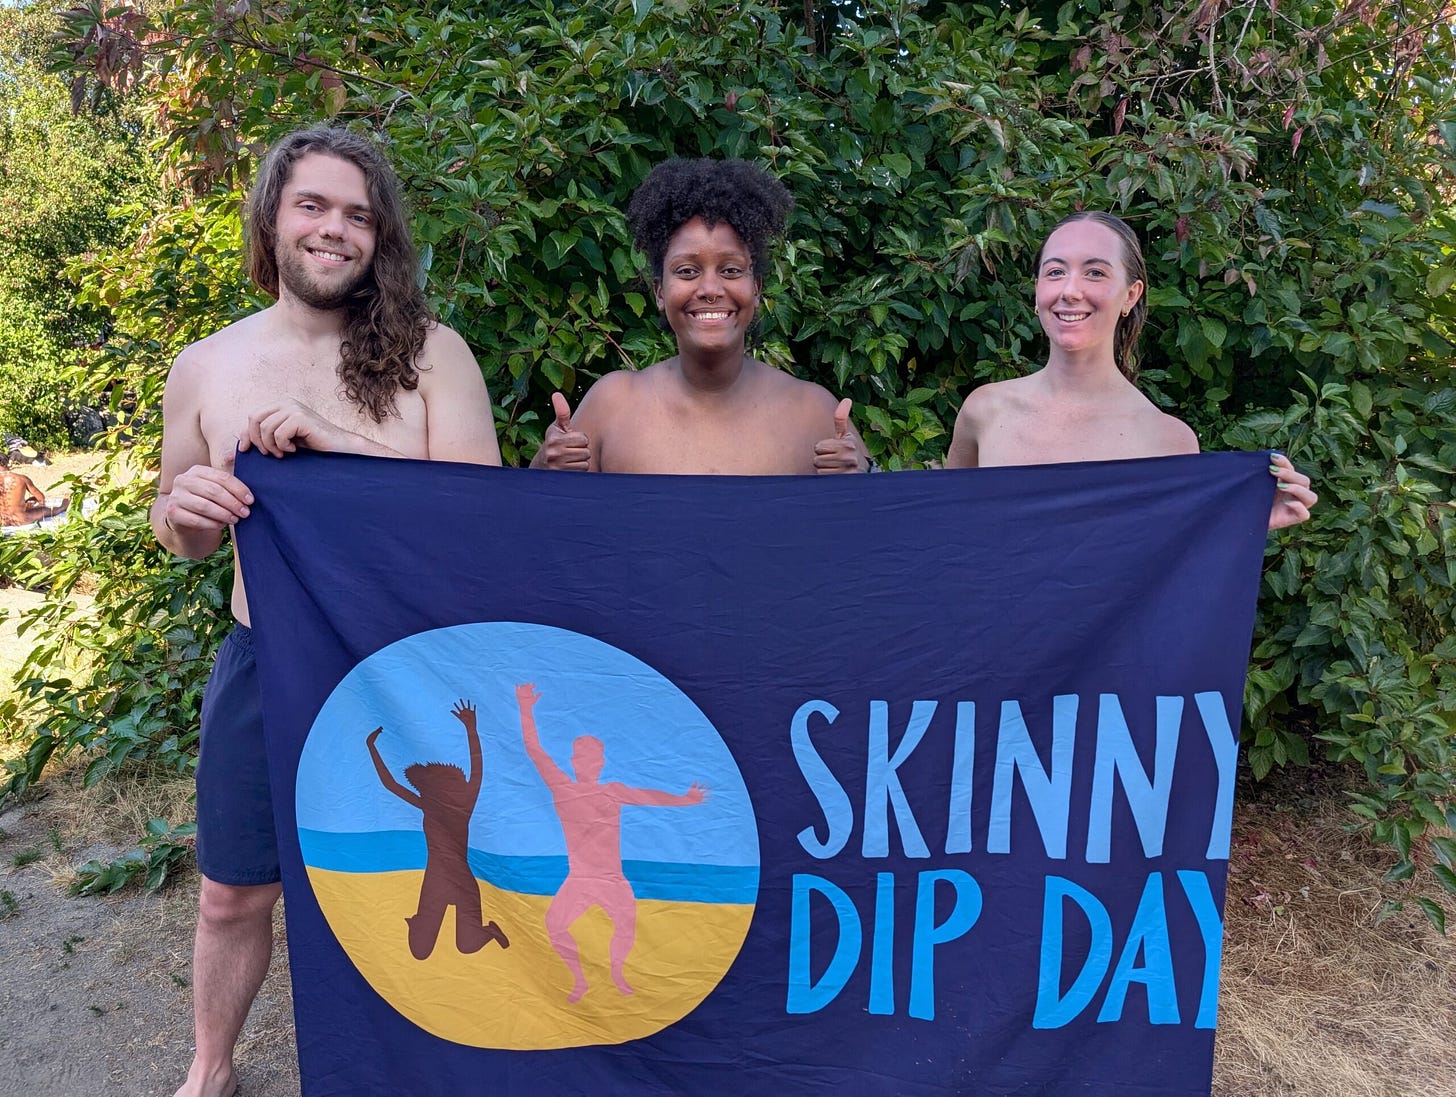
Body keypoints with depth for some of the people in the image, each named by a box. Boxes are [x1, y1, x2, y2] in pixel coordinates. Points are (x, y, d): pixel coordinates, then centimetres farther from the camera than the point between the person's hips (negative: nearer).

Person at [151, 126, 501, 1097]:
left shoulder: (431, 353, -8)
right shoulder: (204, 369, 1)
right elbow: (182, 537, 11)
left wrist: (333, 439, -25)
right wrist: (182, 508, -13)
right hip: (266, 664, 2)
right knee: (233, 898, 17)